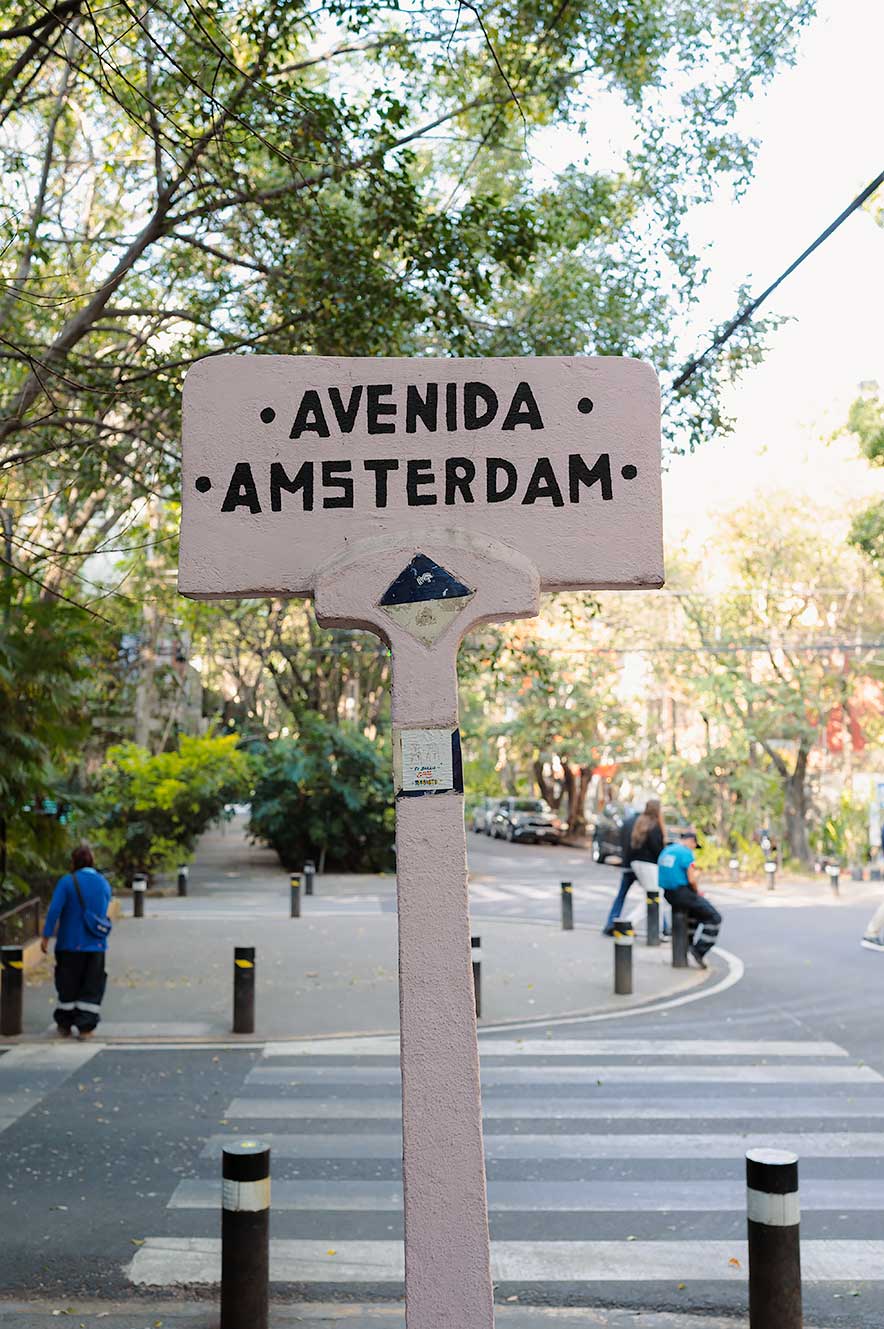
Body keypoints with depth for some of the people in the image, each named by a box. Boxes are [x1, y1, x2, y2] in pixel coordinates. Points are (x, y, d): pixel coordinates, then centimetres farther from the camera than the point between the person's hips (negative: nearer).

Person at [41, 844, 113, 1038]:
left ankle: (64, 1025, 21)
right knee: (92, 988, 7)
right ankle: (85, 1027, 4)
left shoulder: (67, 881, -8)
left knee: (68, 986, 11)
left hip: (70, 944, -2)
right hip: (96, 944, 2)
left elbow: (54, 910, -16)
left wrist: (46, 936, -14)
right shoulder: (104, 884, 6)